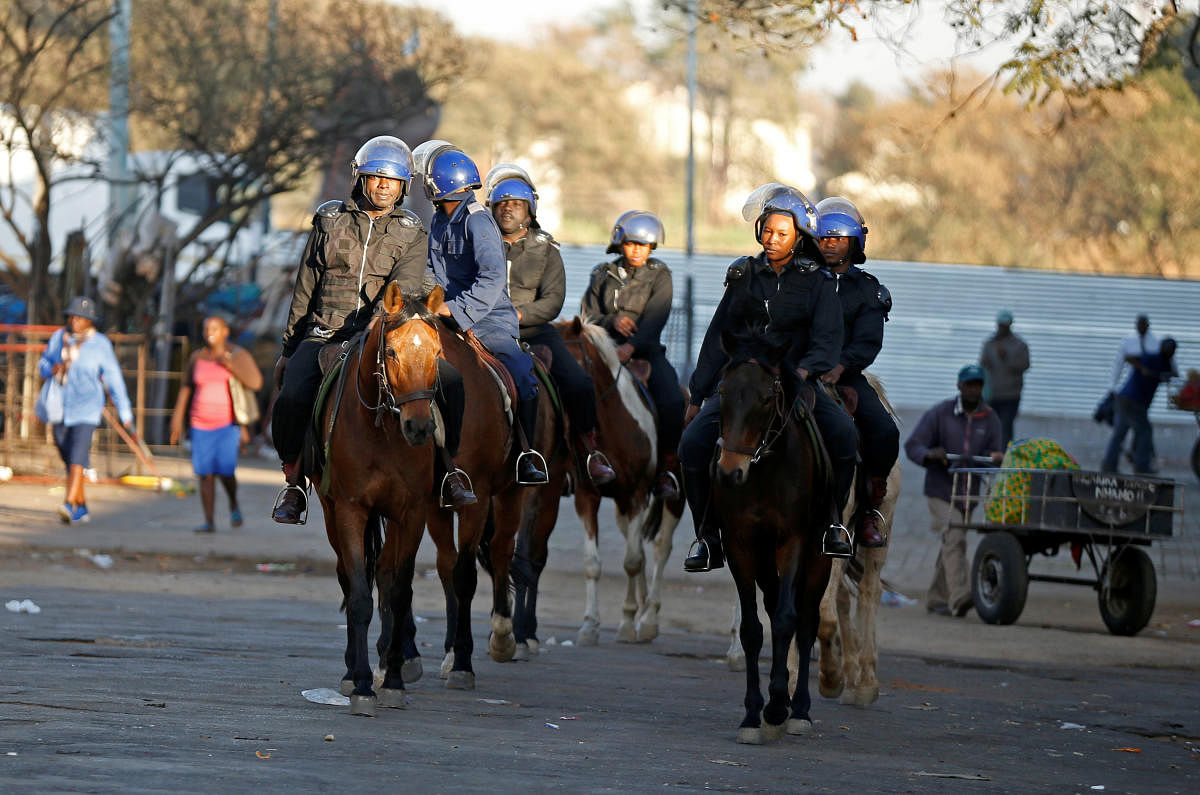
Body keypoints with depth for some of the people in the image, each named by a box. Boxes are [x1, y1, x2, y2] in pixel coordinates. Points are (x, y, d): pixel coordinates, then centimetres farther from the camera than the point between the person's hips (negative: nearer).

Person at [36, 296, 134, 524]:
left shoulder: (100, 344, -5)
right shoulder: (59, 337, 5)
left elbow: (113, 379, -2)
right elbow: (43, 363, 15)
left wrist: (125, 413, -1)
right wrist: (52, 368, -10)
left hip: (85, 408, -5)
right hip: (60, 408, 5)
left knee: (78, 455, -19)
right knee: (68, 459, 9)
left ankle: (69, 505, -30)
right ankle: (81, 509, 20)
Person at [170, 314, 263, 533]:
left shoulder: (238, 355, -4)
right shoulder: (197, 358, 7)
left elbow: (256, 383, -14)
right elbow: (187, 389, 12)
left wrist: (230, 365, -22)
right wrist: (177, 420, 5)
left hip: (228, 422, -3)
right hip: (201, 424, 3)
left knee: (224, 471, -14)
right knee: (205, 473, -4)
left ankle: (234, 505, 16)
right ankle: (209, 522, 1)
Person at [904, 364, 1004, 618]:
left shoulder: (990, 419, 6)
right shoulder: (940, 414, -4)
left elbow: (994, 454, 4)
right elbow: (912, 446, -5)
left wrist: (995, 457, -21)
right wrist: (930, 455, -27)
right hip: (941, 489, -4)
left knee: (952, 545, 11)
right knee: (954, 539, -20)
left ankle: (937, 599, 24)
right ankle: (959, 597, -30)